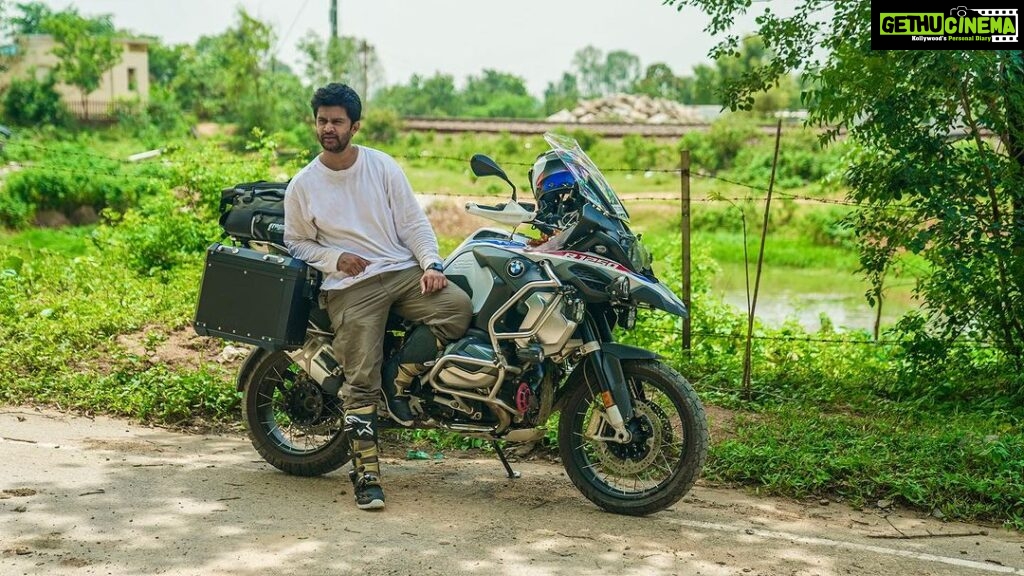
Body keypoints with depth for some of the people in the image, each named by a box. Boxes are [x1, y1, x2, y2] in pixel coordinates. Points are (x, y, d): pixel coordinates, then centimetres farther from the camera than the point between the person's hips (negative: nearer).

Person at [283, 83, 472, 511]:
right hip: (349, 287, -1)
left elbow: (413, 222, 6)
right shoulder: (302, 186, 7)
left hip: (402, 271, 2)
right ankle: (366, 474, -4)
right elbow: (296, 242, 12)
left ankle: (399, 375, -7)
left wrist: (432, 264, -10)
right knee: (360, 382, -10)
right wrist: (336, 258, -6)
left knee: (458, 307, -25)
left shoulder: (383, 166, 6)